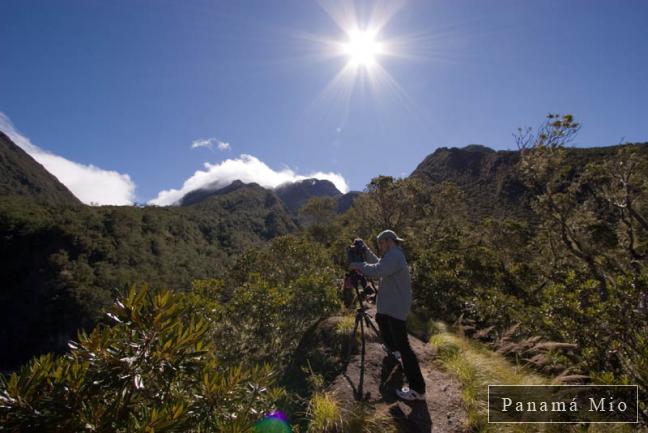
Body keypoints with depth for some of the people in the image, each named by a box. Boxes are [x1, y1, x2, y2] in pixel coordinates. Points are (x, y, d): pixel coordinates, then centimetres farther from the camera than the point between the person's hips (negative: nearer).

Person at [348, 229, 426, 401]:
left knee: (403, 346, -11)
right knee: (380, 319, 36)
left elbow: (375, 271, -33)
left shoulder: (394, 256, -21)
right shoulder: (393, 255, 12)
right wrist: (366, 250, 12)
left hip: (395, 308, -11)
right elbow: (378, 264, 23)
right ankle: (393, 350, 54)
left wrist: (357, 265, -18)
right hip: (390, 305, 11)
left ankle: (418, 389, -8)